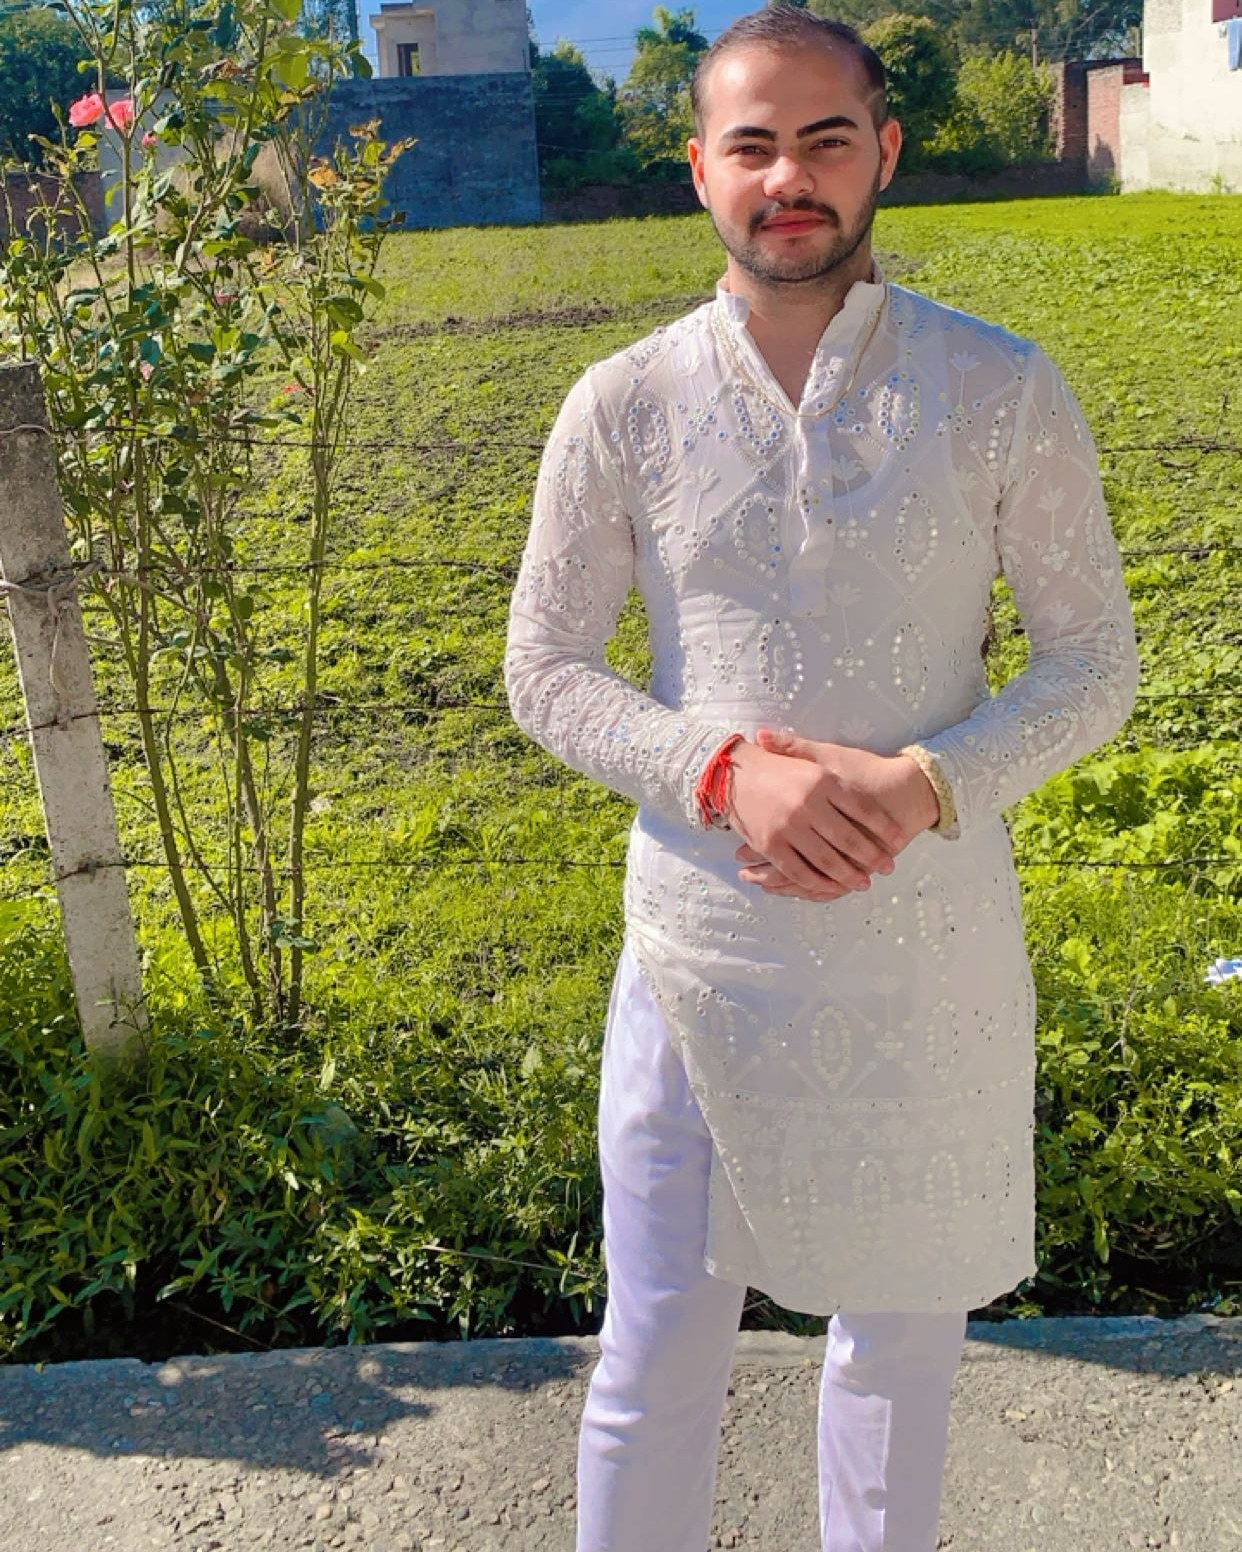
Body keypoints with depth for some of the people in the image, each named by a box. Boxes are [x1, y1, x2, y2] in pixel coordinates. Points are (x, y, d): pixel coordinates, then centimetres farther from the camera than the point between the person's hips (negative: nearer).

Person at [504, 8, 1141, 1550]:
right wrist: (726, 771, -17)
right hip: (702, 938, 0)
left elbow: (1093, 660, 0)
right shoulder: (623, 407, -4)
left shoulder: (1001, 393, -4)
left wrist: (926, 784, -18)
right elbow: (546, 672, 0)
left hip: (932, 940, 1)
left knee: (902, 1321, 20)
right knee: (660, 1341, 11)